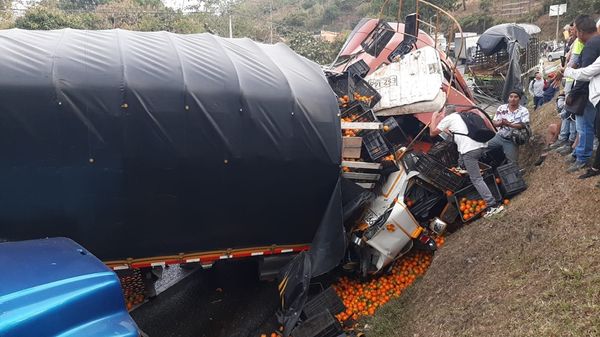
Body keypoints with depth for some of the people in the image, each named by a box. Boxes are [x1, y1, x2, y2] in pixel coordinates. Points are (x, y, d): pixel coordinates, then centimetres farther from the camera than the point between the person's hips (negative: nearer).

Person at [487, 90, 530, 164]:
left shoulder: (524, 111, -4)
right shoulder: (502, 108, 4)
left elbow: (523, 126, -17)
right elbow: (494, 123, -1)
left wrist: (509, 124, -28)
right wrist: (501, 122, -25)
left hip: (512, 140, -3)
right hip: (499, 137, 3)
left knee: (512, 162, -14)